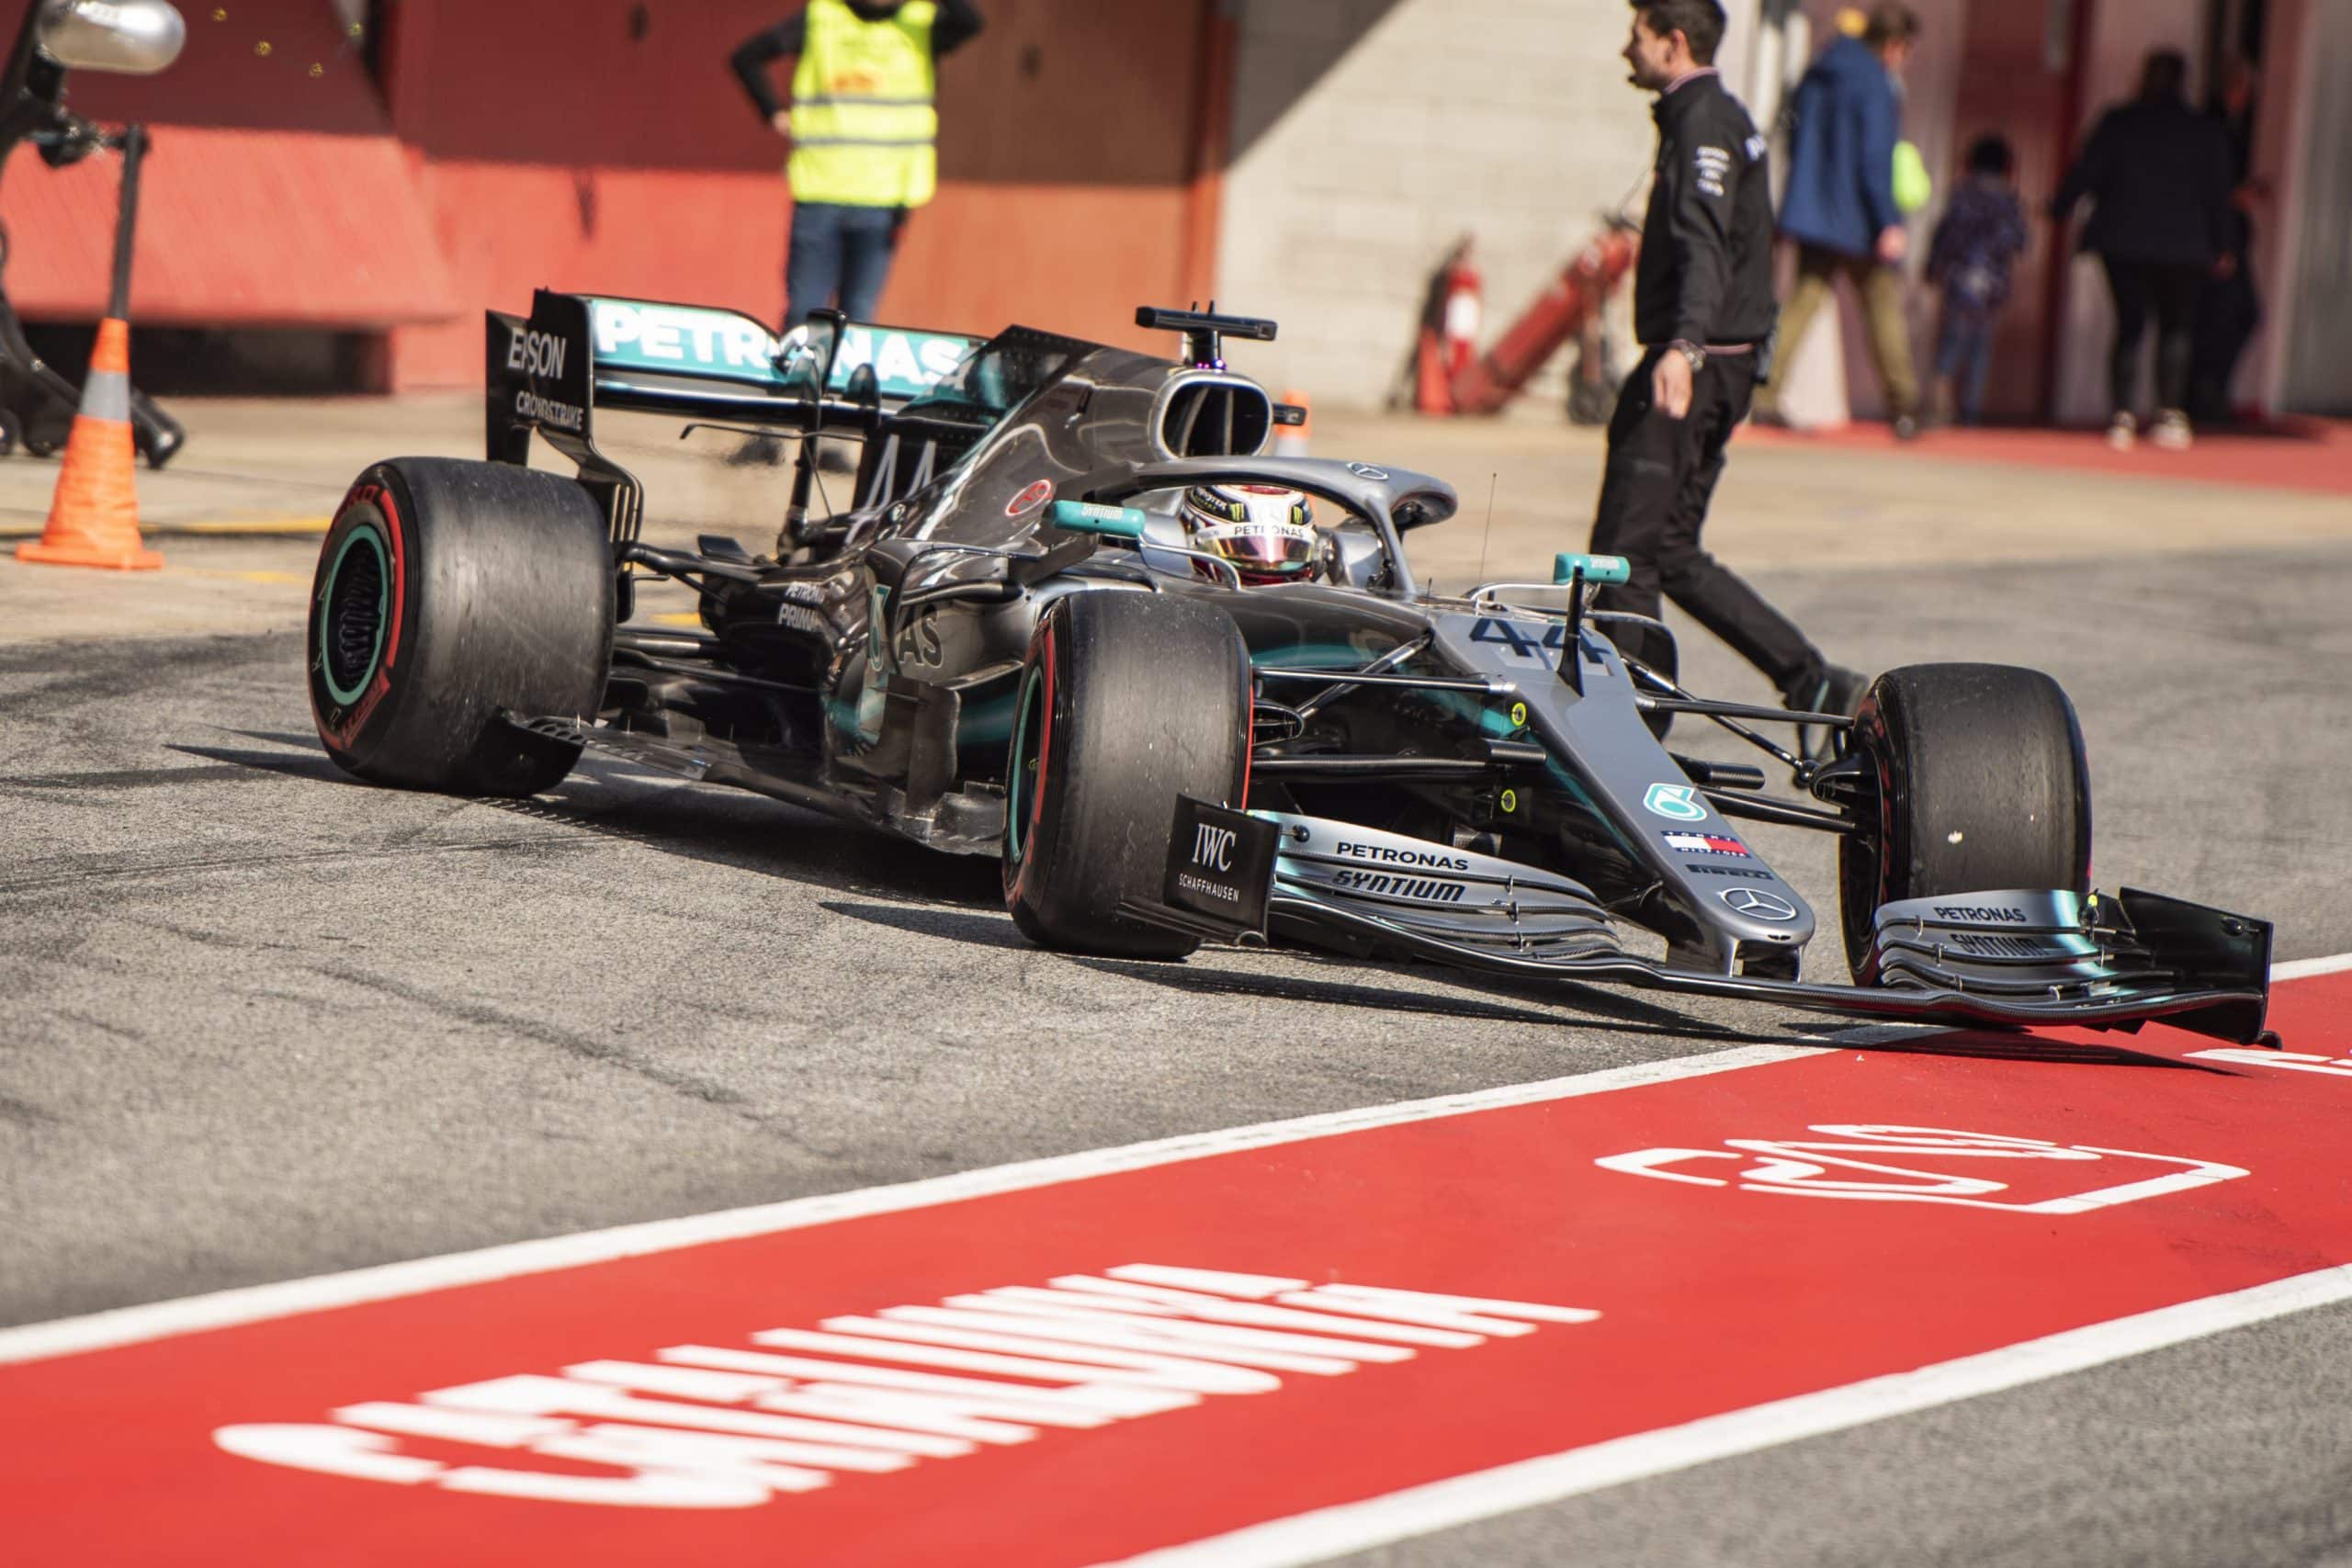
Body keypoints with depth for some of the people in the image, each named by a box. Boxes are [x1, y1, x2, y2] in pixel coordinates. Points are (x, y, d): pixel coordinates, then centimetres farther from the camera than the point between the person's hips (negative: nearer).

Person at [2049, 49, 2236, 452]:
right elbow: (2216, 194, 2)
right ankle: (2169, 413, 2)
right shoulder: (2206, 133, -1)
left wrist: (2060, 208, 14)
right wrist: (2219, 246, 11)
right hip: (2182, 248, -1)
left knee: (2129, 325, 7)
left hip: (2122, 242, 1)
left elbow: (2085, 171, -1)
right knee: (2176, 326, 13)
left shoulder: (2117, 123, -1)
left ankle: (2121, 416, -2)